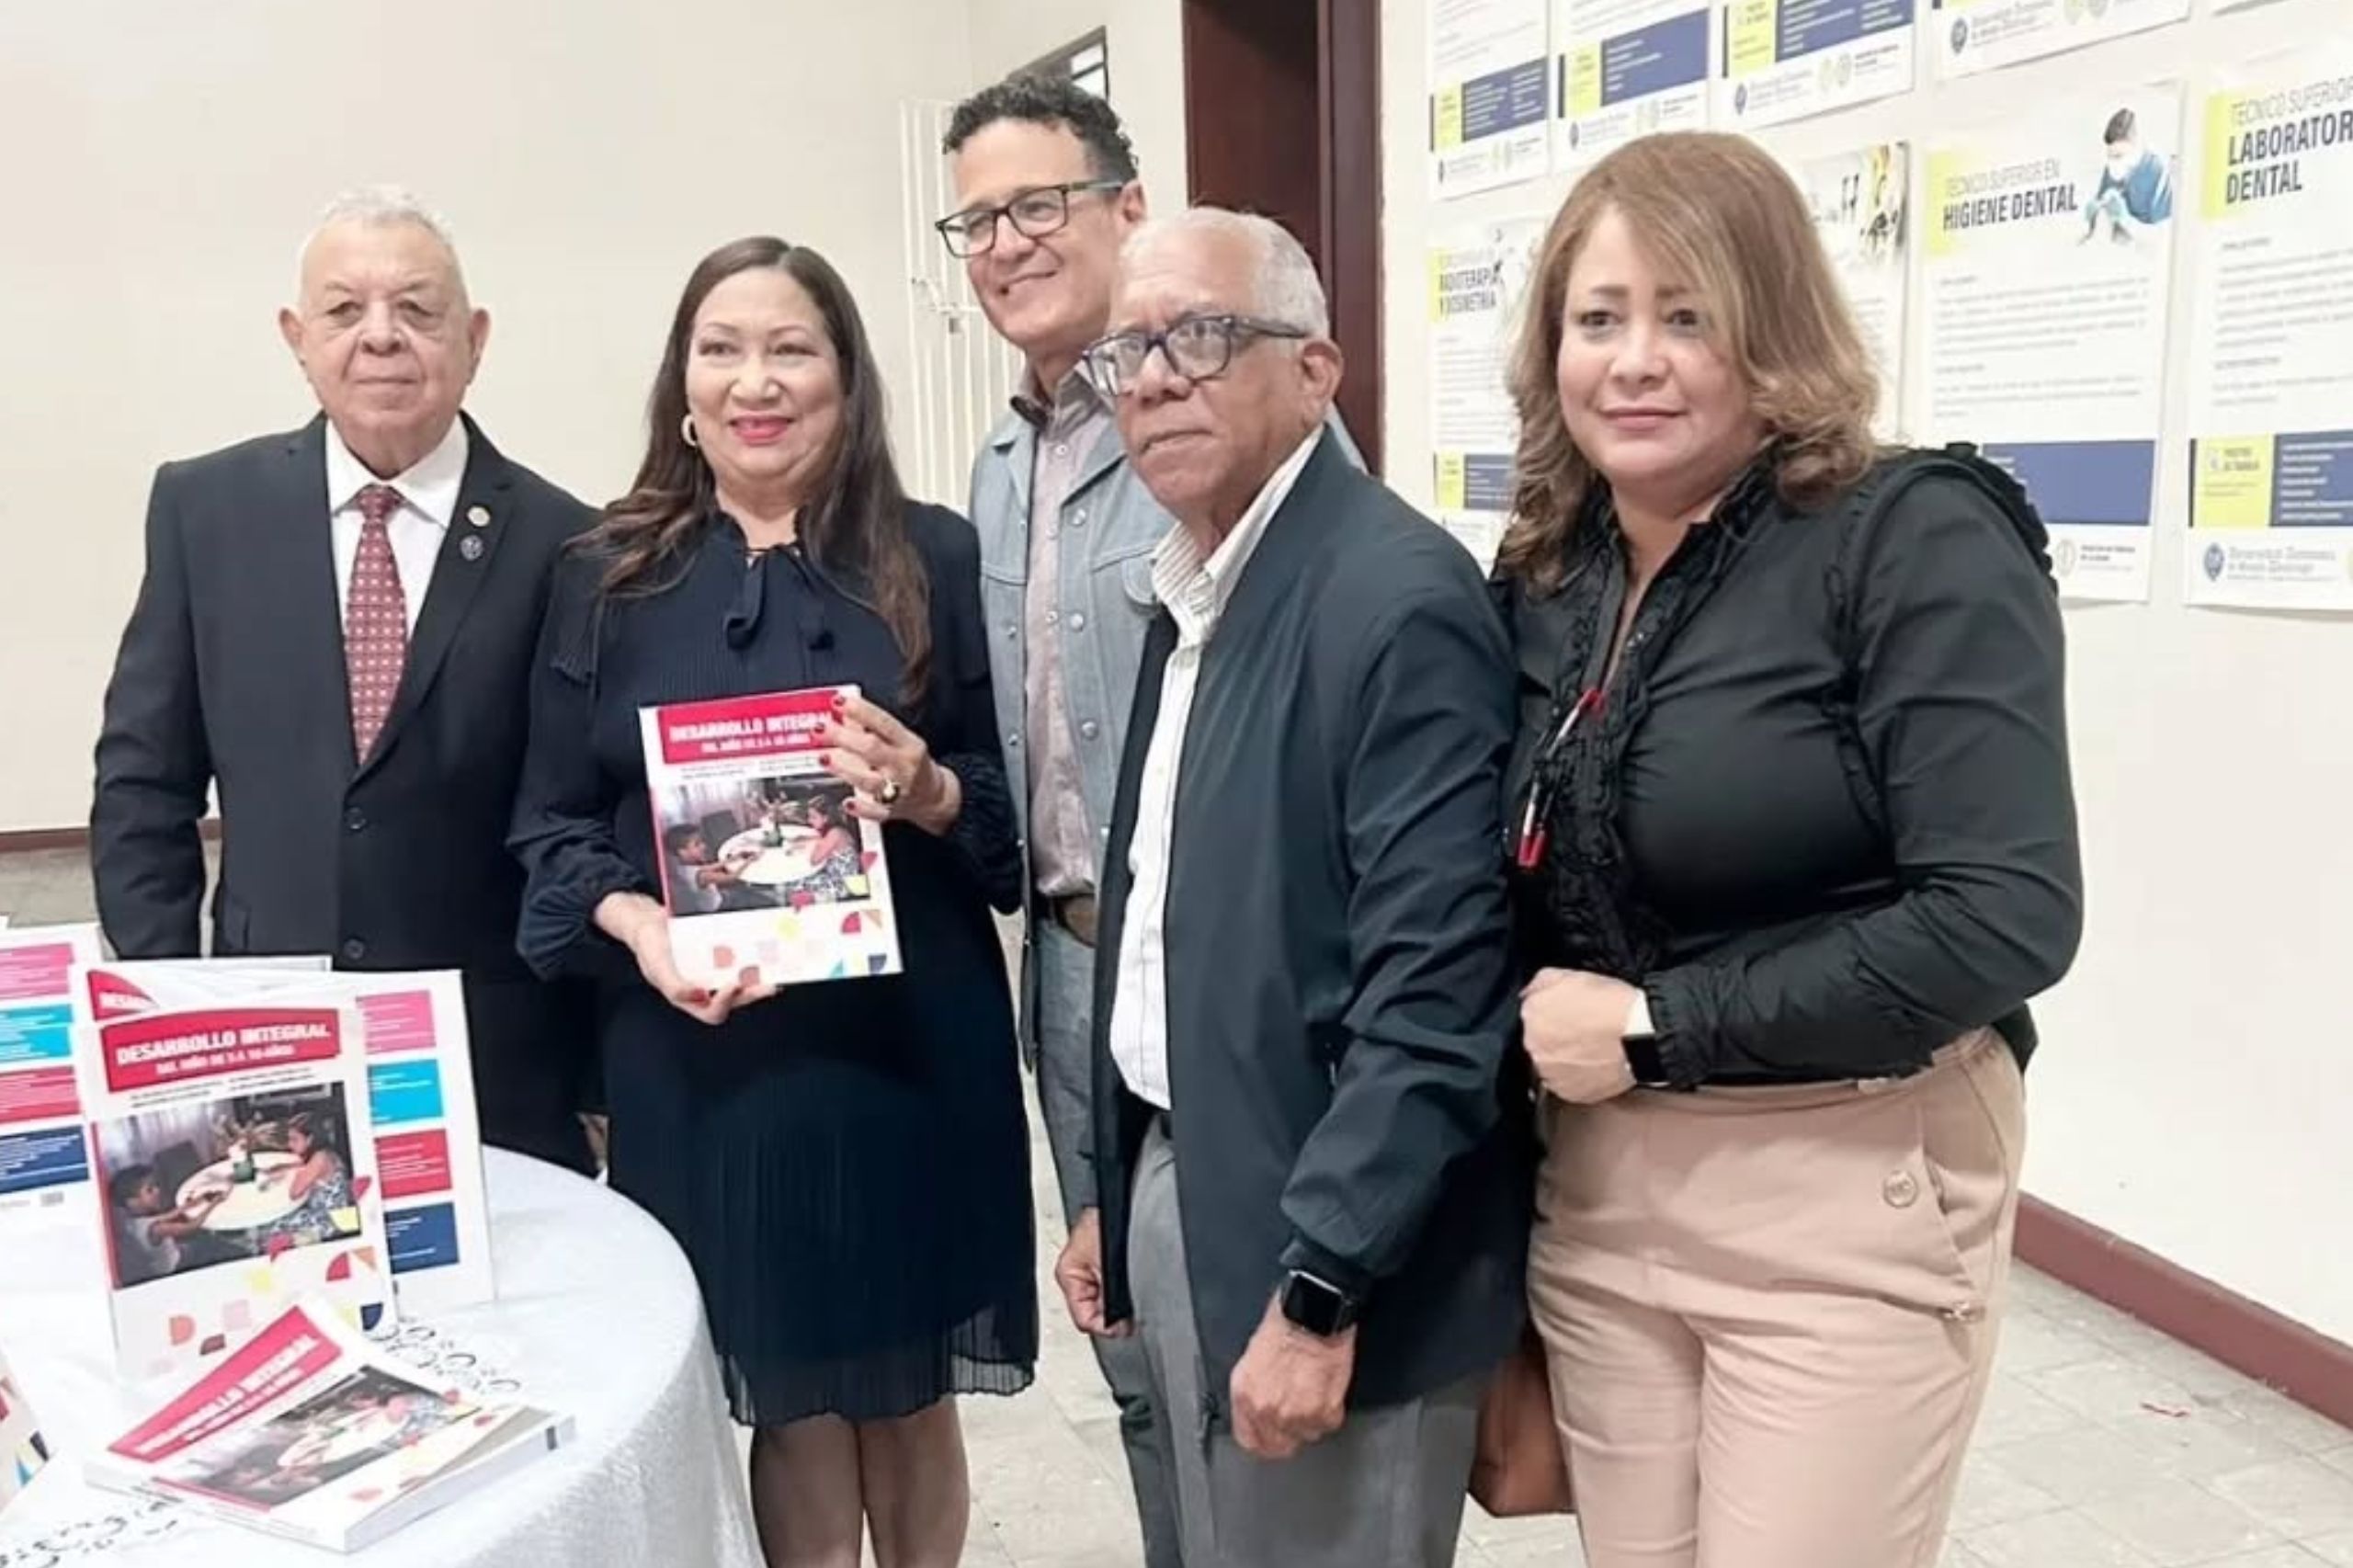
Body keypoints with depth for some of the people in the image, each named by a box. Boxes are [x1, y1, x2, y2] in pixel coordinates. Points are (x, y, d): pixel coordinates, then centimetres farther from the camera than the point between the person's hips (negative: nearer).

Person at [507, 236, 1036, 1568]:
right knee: (790, 1395, 11)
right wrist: (637, 927, -14)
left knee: (912, 1390, 13)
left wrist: (929, 794, -17)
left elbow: (1024, 814, 3)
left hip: (908, 1041, 0)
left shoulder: (937, 560, 2)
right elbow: (552, 823, 4)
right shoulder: (611, 577, 5)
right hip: (702, 1057, 1)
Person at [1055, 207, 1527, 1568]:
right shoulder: (1191, 596, 9)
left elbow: (1432, 993, -23)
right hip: (1183, 1197, 8)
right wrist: (1117, 1193, 15)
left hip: (1329, 1246, -8)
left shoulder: (1401, 597, -19)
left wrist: (1319, 1293, -21)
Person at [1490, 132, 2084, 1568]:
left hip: (1846, 1200, -5)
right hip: (1595, 1188, 5)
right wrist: (1547, 1036, -5)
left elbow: (2006, 918, -21)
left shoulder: (1917, 542, -14)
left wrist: (1658, 1026, -17)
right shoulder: (1541, 577, 3)